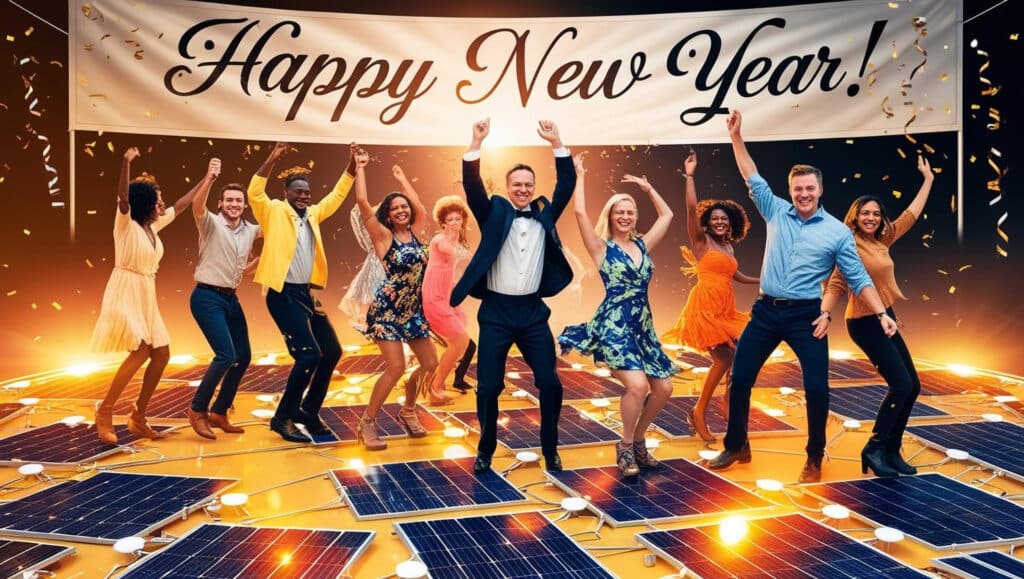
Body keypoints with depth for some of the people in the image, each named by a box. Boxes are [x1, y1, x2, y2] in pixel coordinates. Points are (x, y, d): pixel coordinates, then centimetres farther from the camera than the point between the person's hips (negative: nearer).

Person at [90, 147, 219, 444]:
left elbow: (182, 205, 19)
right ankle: (105, 410, -7)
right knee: (142, 351, -21)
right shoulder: (126, 223, -8)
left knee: (161, 354, 2)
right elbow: (123, 198, -27)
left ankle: (138, 416, 13)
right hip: (125, 294, -8)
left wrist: (208, 178, 22)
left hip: (146, 297, 8)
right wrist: (126, 164, -43)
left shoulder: (154, 225, 10)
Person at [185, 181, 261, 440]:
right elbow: (197, 205, -29)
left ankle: (219, 412, 25)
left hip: (231, 299, 7)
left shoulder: (251, 231, 8)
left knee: (244, 356, 10)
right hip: (207, 297, -7)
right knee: (226, 355, -18)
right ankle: (197, 409, 1)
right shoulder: (211, 223, -8)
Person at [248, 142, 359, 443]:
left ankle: (308, 411, 22)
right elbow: (254, 194, -20)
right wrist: (272, 159, -28)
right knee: (309, 354, -15)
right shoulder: (274, 212, -3)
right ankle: (282, 417, 0)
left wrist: (352, 164, 16)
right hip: (283, 294, -8)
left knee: (332, 351, 9)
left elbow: (337, 196, 24)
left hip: (307, 293, 8)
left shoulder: (312, 214, 15)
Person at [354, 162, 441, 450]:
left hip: (413, 311, 7)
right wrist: (360, 169, -7)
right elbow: (362, 202, -16)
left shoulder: (413, 232, 8)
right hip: (387, 311, -7)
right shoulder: (383, 235, -7)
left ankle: (408, 412, 28)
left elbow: (420, 207, 25)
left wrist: (402, 178, 28)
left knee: (430, 364, 6)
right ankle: (367, 423, 0)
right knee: (396, 368, -16)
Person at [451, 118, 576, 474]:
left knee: (550, 383, 2)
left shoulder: (544, 214, 10)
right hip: (496, 312, -2)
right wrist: (477, 143, -19)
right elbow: (472, 186, -9)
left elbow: (567, 184, 2)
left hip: (533, 312, 2)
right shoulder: (494, 213, 4)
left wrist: (556, 143, -6)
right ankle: (485, 451, 20)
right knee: (488, 387, 0)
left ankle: (550, 449, 20)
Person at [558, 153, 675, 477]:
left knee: (663, 388, 4)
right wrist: (580, 176, -3)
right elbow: (580, 212, -13)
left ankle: (638, 440, 26)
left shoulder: (643, 245, 13)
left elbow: (667, 215, 23)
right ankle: (625, 447, 1)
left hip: (643, 327, 7)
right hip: (614, 326, -6)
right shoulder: (602, 248, -2)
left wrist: (647, 187, 21)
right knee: (637, 385, -23)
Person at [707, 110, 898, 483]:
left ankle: (814, 459, 16)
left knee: (817, 388, -4)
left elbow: (858, 279, 3)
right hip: (766, 311, 2)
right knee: (740, 378, 4)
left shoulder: (837, 232, 0)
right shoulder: (776, 212, 5)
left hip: (805, 316, -2)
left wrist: (881, 314, -8)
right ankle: (736, 446, 22)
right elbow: (753, 178, 8)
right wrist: (736, 135, 3)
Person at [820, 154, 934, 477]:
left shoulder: (882, 241, 9)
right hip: (865, 323, -9)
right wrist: (824, 314, -31)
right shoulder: (851, 246, -13)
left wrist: (928, 180, 25)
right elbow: (835, 284, -17)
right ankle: (874, 449, 0)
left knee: (911, 386, 9)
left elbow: (910, 215, 19)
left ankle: (891, 451, 17)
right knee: (901, 385, -12)